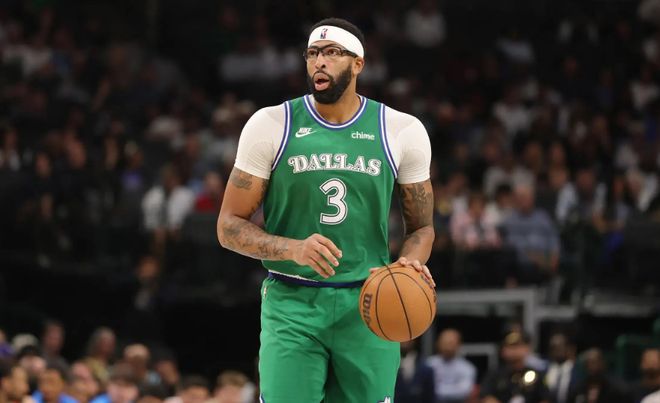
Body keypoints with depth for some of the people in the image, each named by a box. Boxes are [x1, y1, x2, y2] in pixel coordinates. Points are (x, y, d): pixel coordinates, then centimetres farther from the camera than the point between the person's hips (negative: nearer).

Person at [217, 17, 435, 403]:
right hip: (292, 303, -1)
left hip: (368, 306, 1)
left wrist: (411, 264, -11)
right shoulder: (271, 125, -1)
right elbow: (230, 226, -1)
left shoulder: (402, 131, 2)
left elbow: (421, 227, 13)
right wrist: (294, 248, -20)